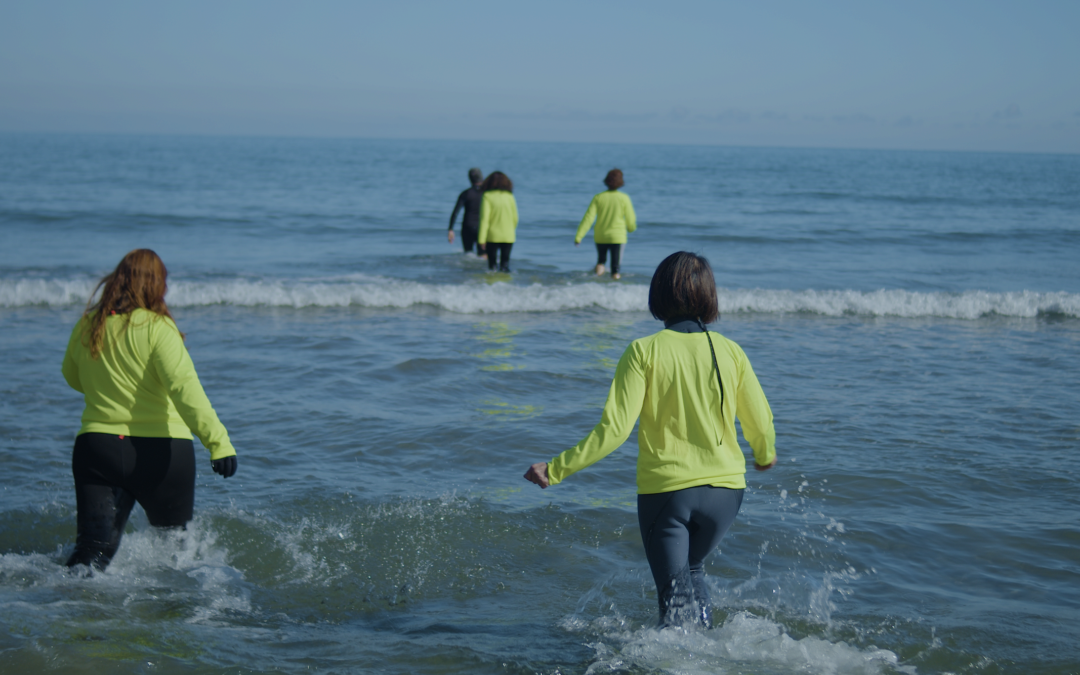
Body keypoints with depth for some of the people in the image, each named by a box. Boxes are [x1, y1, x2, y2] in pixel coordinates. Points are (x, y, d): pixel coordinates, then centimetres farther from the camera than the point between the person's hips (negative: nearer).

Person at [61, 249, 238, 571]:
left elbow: (72, 377, 22)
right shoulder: (157, 328, -12)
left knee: (94, 547, -2)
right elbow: (185, 387, -23)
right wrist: (218, 440, -29)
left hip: (96, 446, 4)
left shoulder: (87, 327, 5)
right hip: (160, 451, -4)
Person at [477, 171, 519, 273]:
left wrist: (481, 238, -13)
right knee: (505, 261, 9)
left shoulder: (488, 196, -8)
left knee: (492, 262, 6)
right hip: (508, 236, 2)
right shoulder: (510, 196, 2)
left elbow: (484, 218, -13)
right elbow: (515, 218, 7)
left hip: (493, 236, -2)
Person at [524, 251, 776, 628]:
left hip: (664, 488, -3)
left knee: (674, 590, 8)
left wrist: (556, 470, -8)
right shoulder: (729, 352, -2)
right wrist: (766, 455, 27)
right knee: (692, 569, 29)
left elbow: (615, 429, -15)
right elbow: (761, 423, 4)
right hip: (725, 487, 3)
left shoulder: (645, 352, -10)